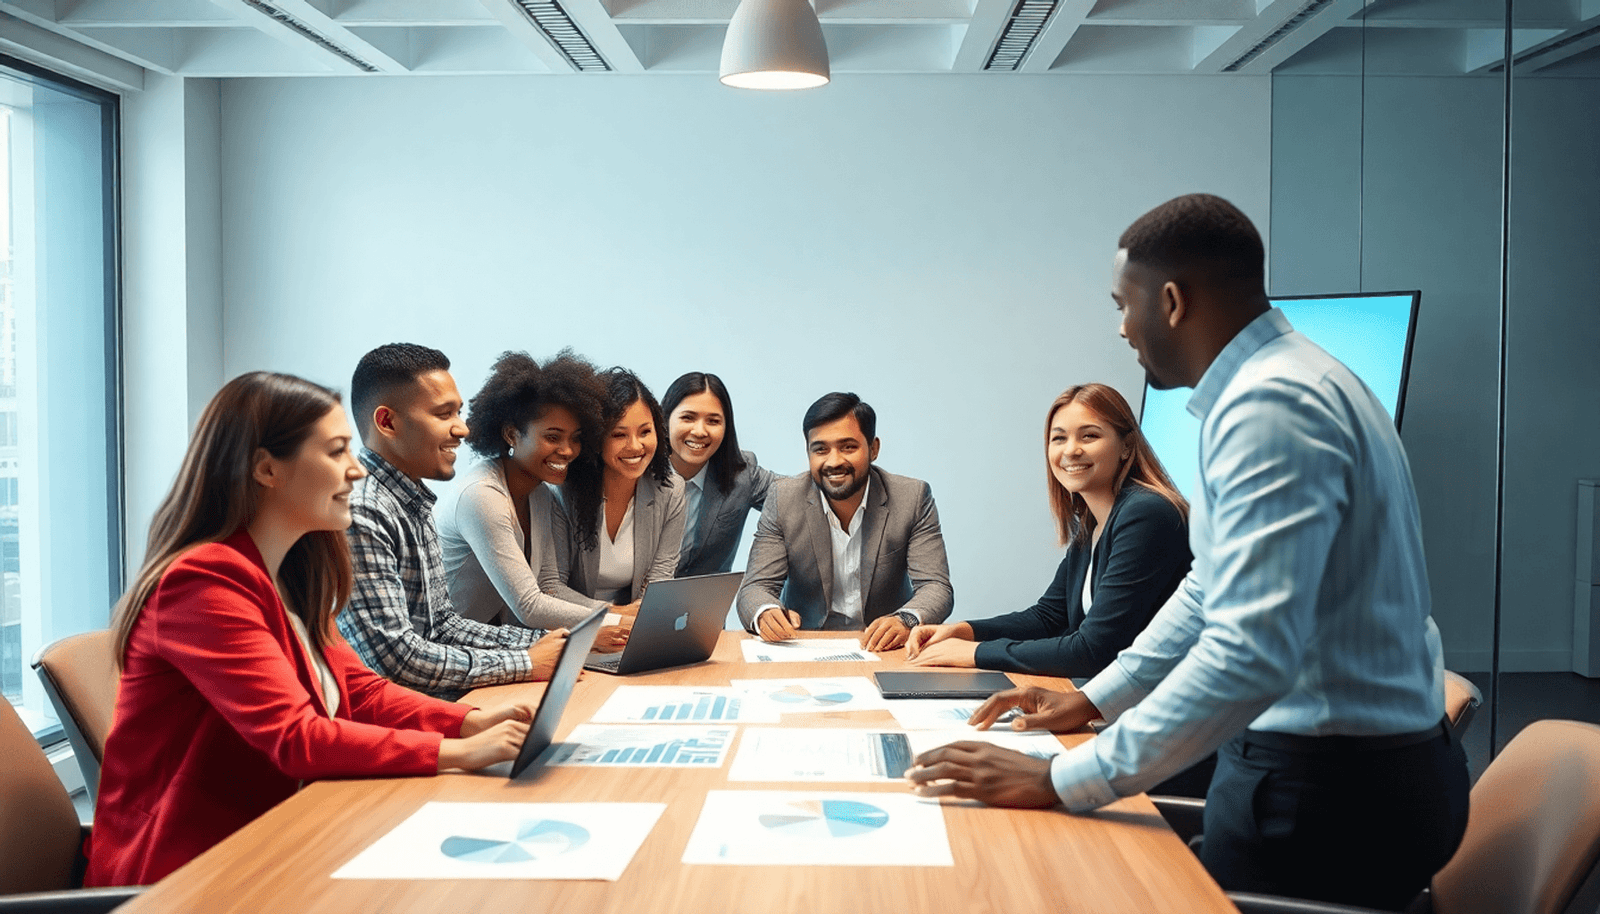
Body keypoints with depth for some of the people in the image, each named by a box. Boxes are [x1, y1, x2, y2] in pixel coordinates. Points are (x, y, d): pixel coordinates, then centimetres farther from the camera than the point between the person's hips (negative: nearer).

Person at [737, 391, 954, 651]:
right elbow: (756, 587, -5)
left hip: (886, 649, 0)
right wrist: (765, 614, -30)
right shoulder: (783, 499, -2)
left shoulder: (914, 497, -4)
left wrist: (905, 621, -32)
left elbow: (936, 587, -9)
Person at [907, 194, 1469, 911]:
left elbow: (1250, 653, -32)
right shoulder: (1278, 383, 12)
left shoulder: (1271, 408, -23)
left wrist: (1062, 782, -28)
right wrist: (1093, 699, 21)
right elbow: (1216, 585, 21)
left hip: (1327, 791, -9)